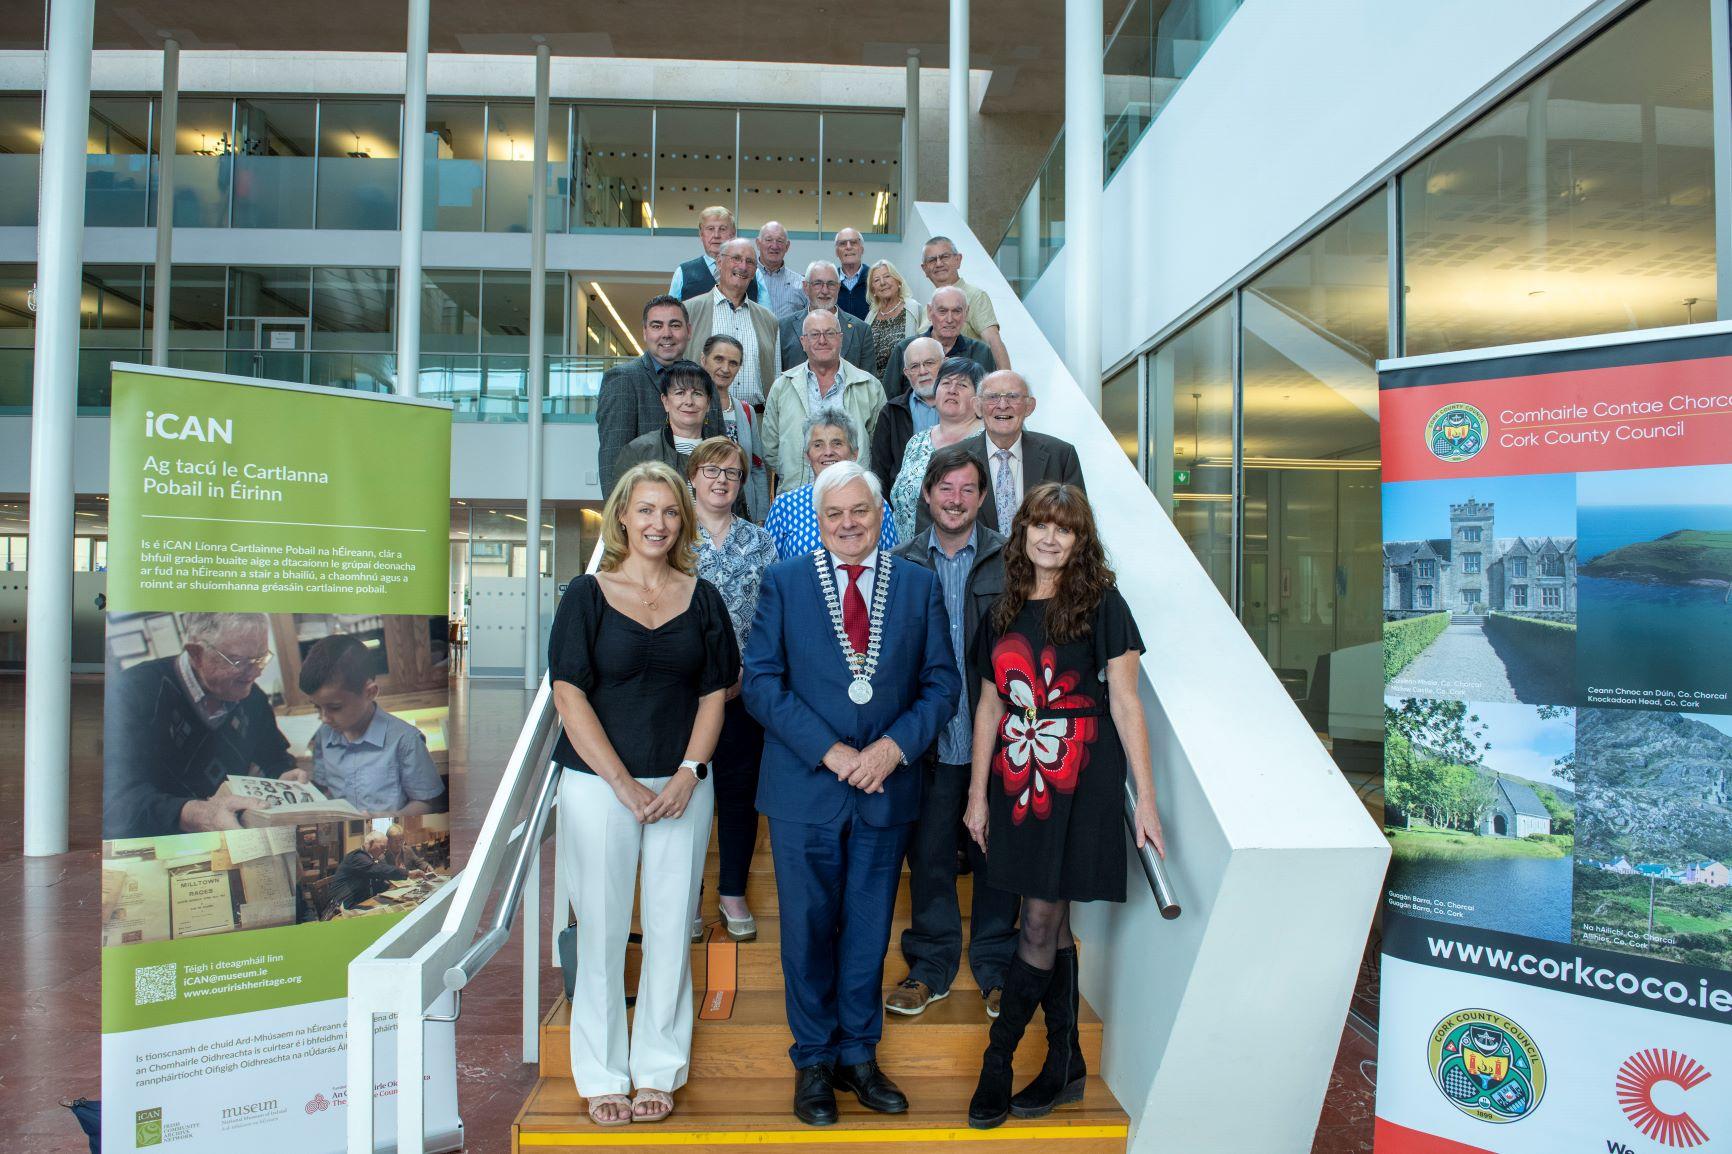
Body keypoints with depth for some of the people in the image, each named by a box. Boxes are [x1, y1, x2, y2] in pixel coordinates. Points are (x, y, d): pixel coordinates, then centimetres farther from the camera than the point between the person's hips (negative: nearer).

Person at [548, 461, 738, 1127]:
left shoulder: (701, 597, 6)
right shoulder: (587, 595, -1)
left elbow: (714, 693, 6)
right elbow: (570, 697, -5)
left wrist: (688, 774, -7)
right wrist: (624, 785, -11)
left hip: (682, 788, 2)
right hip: (598, 784, -2)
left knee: (671, 929, 7)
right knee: (602, 929, 5)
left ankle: (659, 1072, 23)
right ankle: (603, 1078, 21)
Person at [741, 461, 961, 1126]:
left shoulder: (920, 586, 5)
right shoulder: (784, 582, 0)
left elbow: (942, 683, 3)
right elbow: (761, 682, -6)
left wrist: (894, 746, -13)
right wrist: (830, 750, -14)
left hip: (887, 789, 2)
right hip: (805, 788, -1)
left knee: (868, 930, 13)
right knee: (808, 931, 9)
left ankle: (858, 1056, 30)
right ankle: (814, 1063, 27)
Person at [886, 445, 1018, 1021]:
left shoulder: (1009, 560, -2)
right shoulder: (901, 565, 2)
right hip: (929, 739, 1)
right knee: (928, 854, 11)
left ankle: (995, 965, 31)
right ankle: (931, 966, 30)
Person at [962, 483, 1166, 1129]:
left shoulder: (1101, 604, -4)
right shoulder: (1005, 611, 9)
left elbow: (1126, 704, -6)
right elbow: (989, 705, 12)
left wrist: (1145, 801, -9)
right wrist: (978, 794, 10)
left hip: (1079, 784, -4)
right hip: (1017, 781, 4)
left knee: (1040, 926, -2)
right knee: (1052, 927, 11)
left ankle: (996, 1064, 12)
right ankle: (1065, 1066, 24)